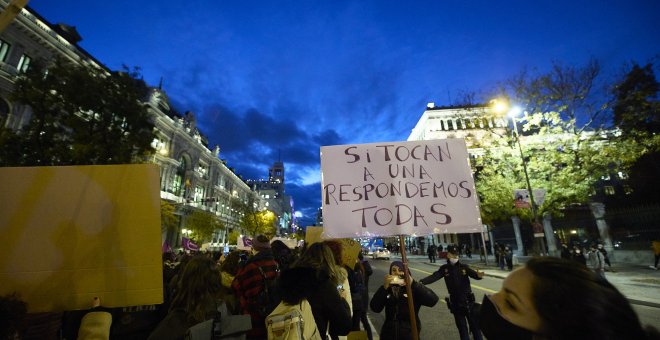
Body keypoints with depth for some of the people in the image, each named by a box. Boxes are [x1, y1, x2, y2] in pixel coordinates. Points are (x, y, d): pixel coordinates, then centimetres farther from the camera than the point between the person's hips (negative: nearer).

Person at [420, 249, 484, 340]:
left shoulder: (464, 267, -6)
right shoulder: (444, 268, -6)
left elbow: (473, 273, -21)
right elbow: (434, 276, -15)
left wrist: (478, 275, -46)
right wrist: (421, 282, -31)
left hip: (468, 301, -1)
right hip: (455, 303, 1)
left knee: (474, 325, 15)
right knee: (462, 328, 15)